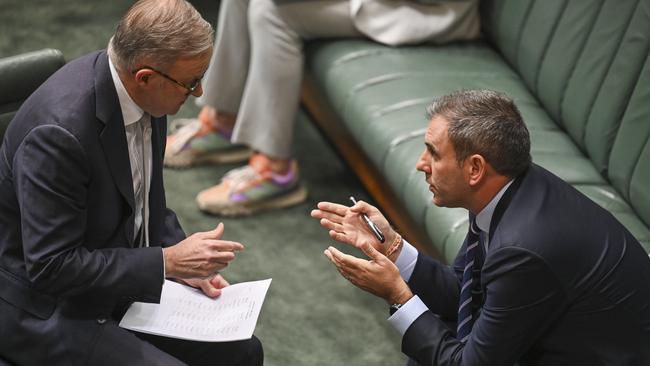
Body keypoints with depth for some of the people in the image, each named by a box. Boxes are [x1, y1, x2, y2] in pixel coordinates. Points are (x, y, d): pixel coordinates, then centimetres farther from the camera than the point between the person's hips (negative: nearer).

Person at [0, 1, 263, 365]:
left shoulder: (140, 95, -5)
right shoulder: (58, 130, -31)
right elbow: (50, 267, -27)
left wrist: (186, 261, -1)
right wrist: (167, 261, -23)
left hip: (123, 282, 8)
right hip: (45, 311, -8)